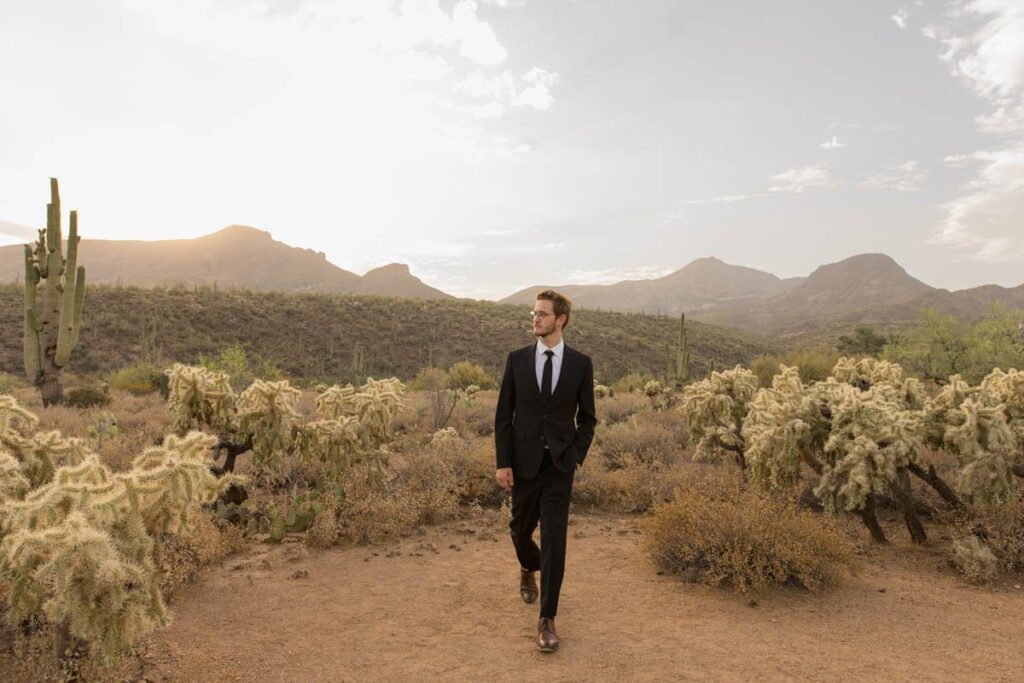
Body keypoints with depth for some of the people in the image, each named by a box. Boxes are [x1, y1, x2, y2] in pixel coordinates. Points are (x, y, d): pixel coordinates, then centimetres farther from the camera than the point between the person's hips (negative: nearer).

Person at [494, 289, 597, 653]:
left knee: (554, 541, -6)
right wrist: (503, 463, -5)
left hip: (559, 465, -2)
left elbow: (587, 418, 5)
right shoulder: (517, 359, -1)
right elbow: (503, 415, 0)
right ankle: (529, 569, 51)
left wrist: (576, 457, -6)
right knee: (520, 530, 17)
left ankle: (547, 620, 6)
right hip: (524, 463, 2)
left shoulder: (580, 363, -2)